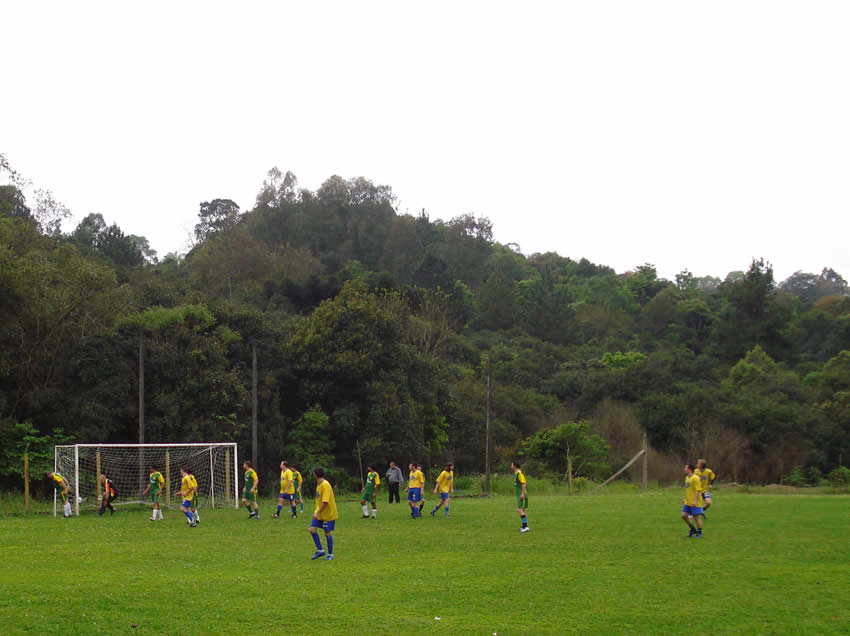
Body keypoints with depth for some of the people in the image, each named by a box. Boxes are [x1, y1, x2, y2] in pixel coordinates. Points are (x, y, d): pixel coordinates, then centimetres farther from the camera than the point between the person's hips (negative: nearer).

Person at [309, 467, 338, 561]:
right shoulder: (319, 484, 8)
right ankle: (320, 551, 9)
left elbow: (325, 501, -27)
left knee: (328, 533, 1)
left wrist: (318, 513, -28)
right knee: (312, 530, -2)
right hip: (319, 513, 8)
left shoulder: (325, 485, -21)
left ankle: (330, 554, 16)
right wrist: (316, 512, 22)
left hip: (328, 514, -8)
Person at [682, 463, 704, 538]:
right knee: (684, 515, 4)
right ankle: (692, 529, 20)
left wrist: (695, 501, -24)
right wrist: (685, 499, 23)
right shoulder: (687, 477, 13)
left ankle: (699, 533, 10)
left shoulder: (695, 478, -15)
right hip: (687, 502, 9)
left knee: (696, 517, -1)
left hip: (694, 503, -9)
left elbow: (698, 490, -19)